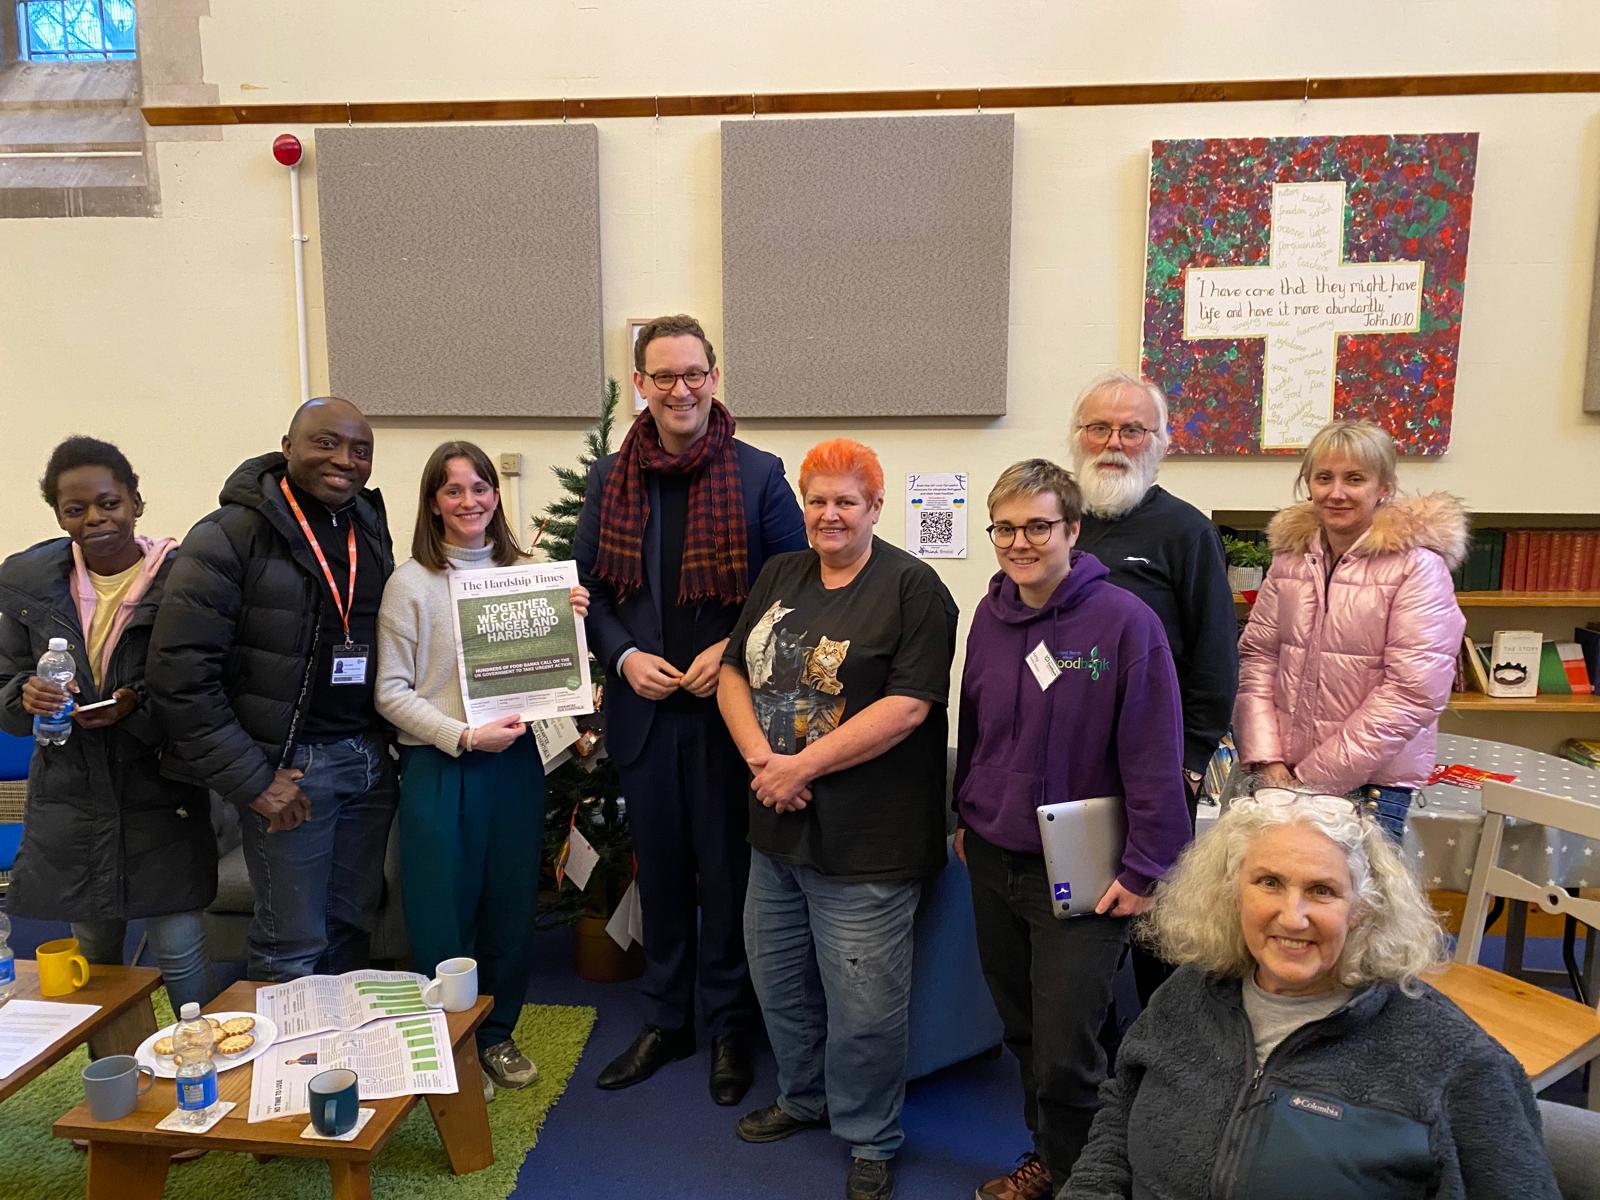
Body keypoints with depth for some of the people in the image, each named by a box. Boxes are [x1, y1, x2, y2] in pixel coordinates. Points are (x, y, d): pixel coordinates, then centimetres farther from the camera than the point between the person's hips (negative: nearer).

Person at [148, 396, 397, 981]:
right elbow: (180, 675, -15)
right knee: (293, 947, 4)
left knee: (352, 931, 16)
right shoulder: (230, 537, -11)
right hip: (291, 763, -6)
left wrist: (392, 743, 7)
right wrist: (250, 781, -15)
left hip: (372, 758, 6)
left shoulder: (370, 527, 8)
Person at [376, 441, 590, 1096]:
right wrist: (464, 736, -17)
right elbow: (390, 691, -7)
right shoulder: (411, 582, -5)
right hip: (440, 768, -4)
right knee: (442, 915, 4)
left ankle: (496, 1033, 32)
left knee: (511, 905, 13)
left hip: (516, 760, 4)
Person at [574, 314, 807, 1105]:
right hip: (643, 707, 3)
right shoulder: (610, 477, 5)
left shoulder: (759, 475, -4)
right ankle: (665, 1020, 32)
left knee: (727, 871, 8)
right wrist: (623, 656, -7)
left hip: (729, 706, -3)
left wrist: (734, 650, -15)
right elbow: (587, 585, 9)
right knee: (659, 870, 15)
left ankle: (729, 1026, 27)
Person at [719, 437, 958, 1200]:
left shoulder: (912, 587, -11)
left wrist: (805, 765, -19)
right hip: (776, 827, 7)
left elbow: (908, 706, -19)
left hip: (865, 843, -6)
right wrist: (760, 758, -10)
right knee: (778, 980, 21)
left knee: (862, 1002, 5)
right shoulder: (779, 576, 10)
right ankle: (804, 1098, 46)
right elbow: (734, 674, 8)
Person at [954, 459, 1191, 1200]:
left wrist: (1145, 868, -14)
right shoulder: (989, 616, 2)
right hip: (992, 859, 6)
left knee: (1065, 1053, 2)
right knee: (1021, 1031, 19)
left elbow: (1154, 757, -15)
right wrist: (965, 817, 17)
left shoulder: (1124, 621, -16)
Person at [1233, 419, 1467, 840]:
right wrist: (1268, 761, -7)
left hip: (1370, 780, -4)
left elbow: (1413, 692, -14)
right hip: (1282, 777, 4)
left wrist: (1314, 778, -14)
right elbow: (1257, 656, 4)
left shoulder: (1417, 565, -9)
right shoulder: (1290, 554, 6)